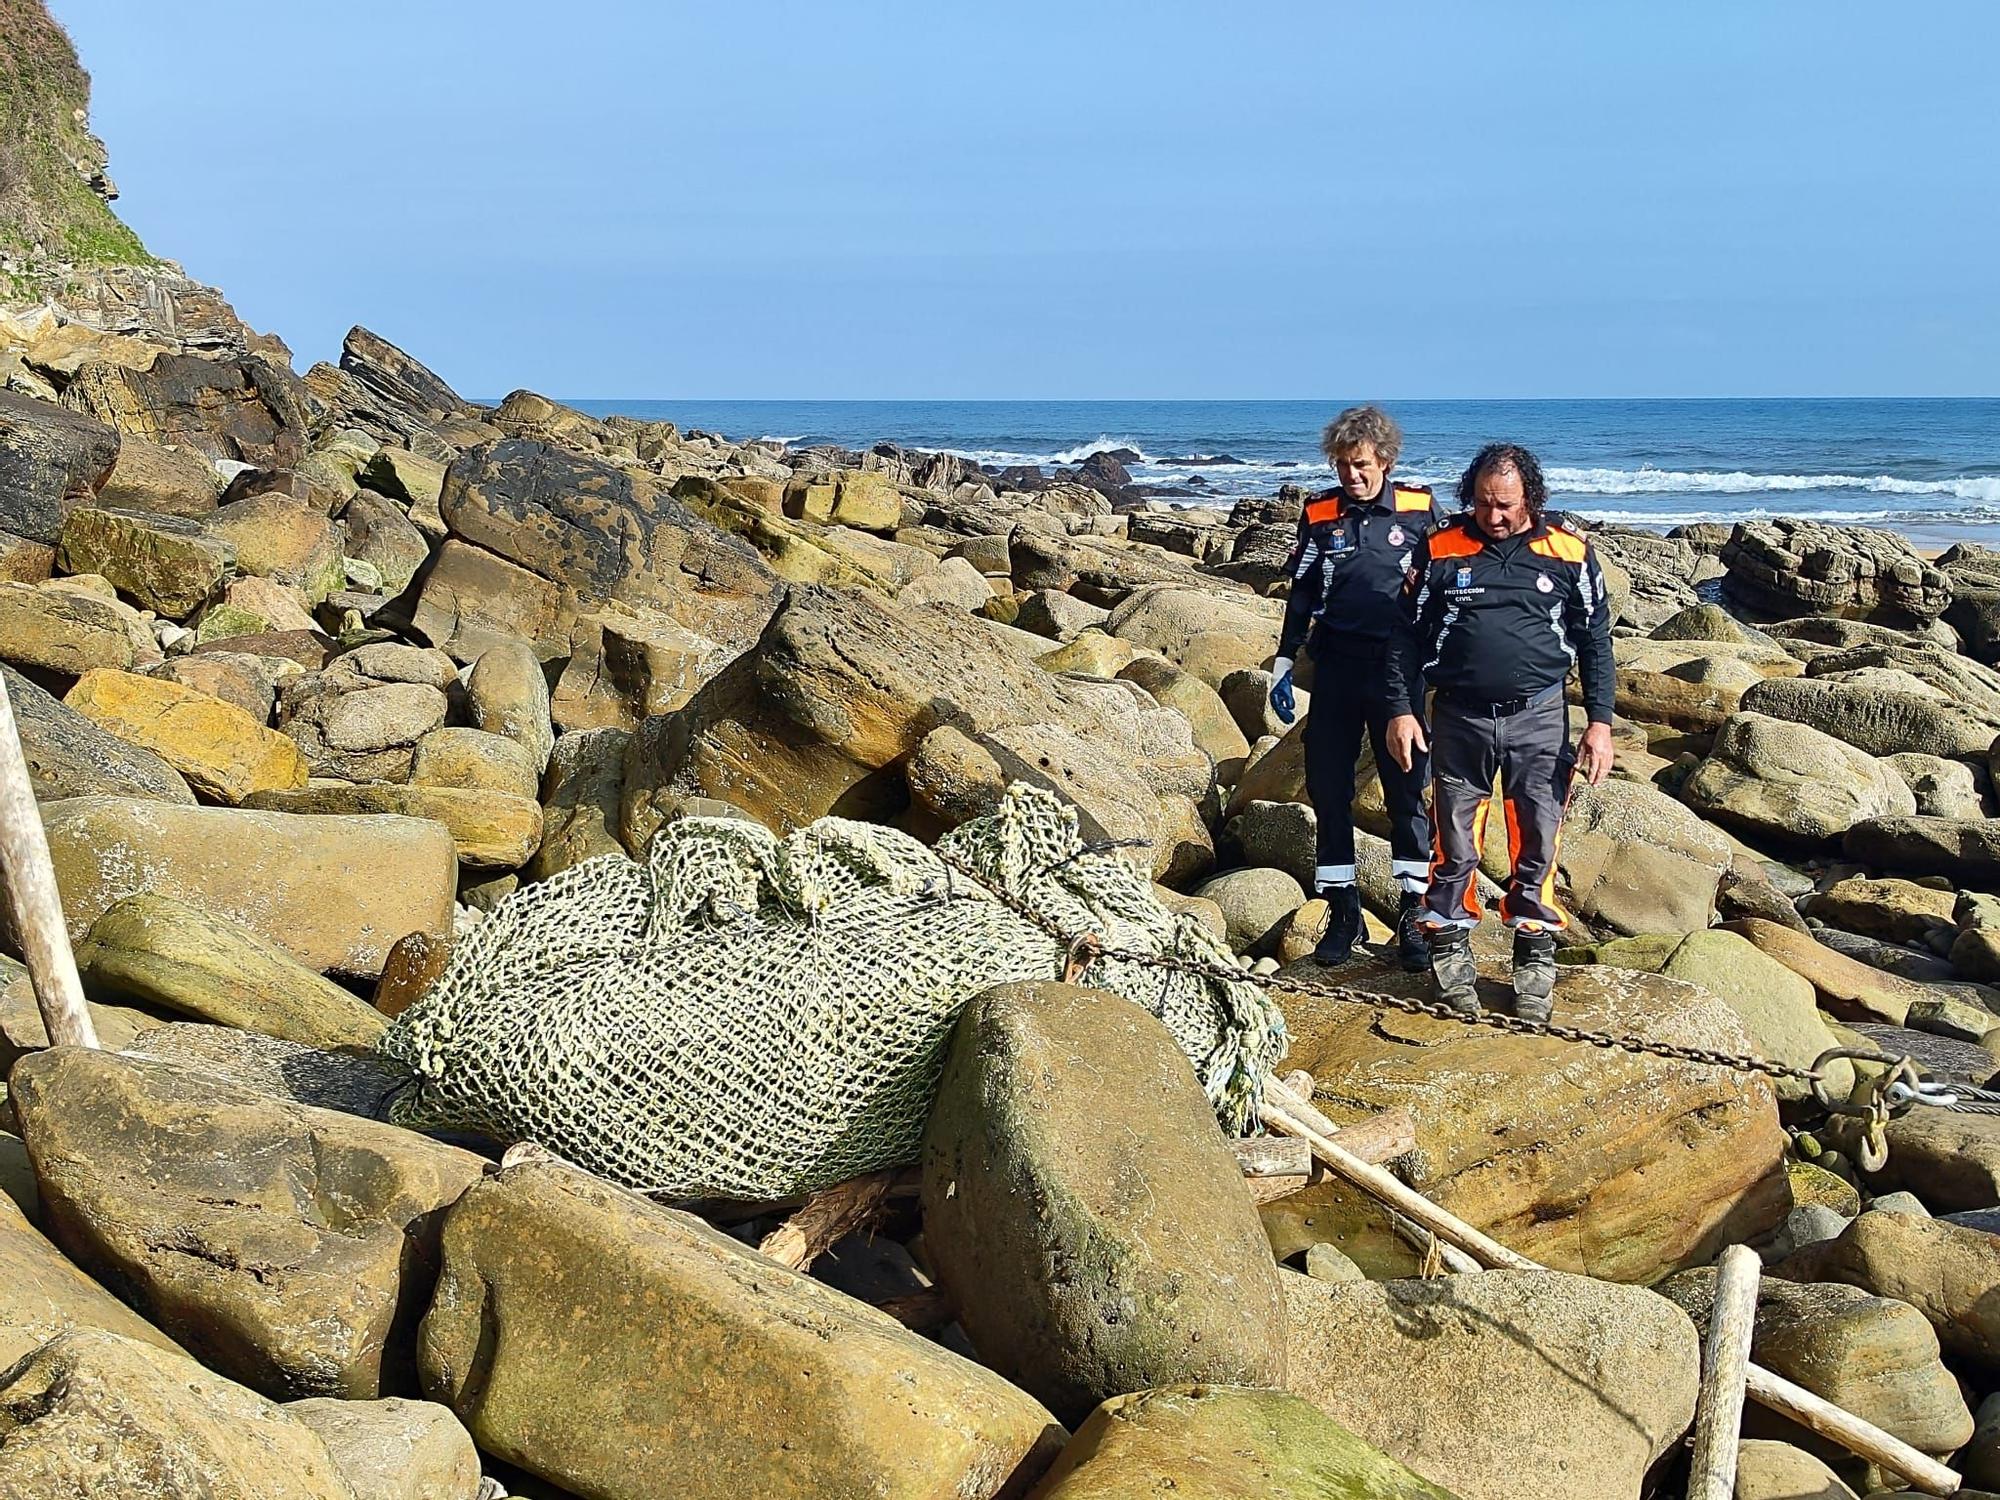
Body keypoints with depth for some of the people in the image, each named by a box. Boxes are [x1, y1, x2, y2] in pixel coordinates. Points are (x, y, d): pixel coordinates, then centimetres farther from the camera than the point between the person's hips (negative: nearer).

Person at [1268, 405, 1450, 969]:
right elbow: (1301, 596, 12)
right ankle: (1342, 912, 13)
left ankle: (1413, 912, 8)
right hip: (1335, 669, 2)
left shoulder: (1421, 510, 0)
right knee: (1328, 789, 3)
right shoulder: (1319, 514, 5)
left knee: (1406, 790, 0)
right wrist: (1283, 664, 8)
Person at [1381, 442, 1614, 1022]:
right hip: (1458, 719, 0)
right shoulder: (1440, 550, 0)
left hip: (1538, 718, 0)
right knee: (1455, 844, 5)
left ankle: (1534, 963, 16)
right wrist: (1401, 710, -2)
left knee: (1538, 844, 4)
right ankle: (1450, 953, 18)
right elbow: (1407, 635, 5)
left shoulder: (1568, 551, 0)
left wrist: (1600, 722, 1)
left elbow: (1595, 641, 6)